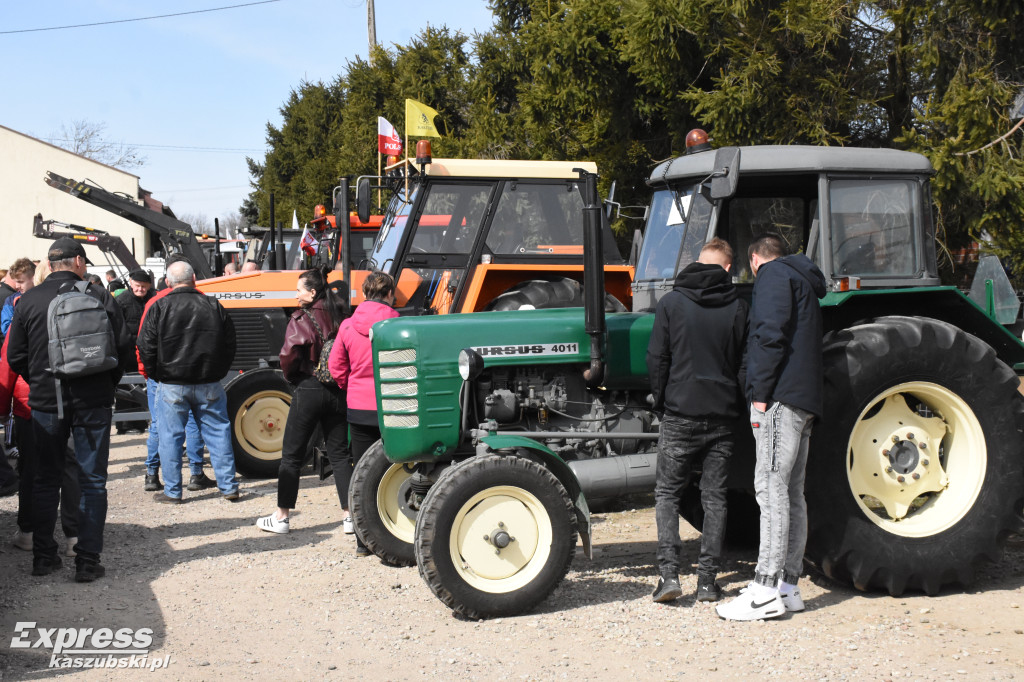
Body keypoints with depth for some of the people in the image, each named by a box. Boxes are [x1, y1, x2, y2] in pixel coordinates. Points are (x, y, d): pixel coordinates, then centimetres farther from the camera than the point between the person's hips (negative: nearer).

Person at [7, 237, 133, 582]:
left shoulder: (28, 301, 0)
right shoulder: (98, 296, -5)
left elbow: (15, 356, 2)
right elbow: (123, 346, -5)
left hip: (45, 402, 2)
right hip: (92, 402, -2)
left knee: (46, 479, 15)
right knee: (92, 481, 5)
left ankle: (43, 556, 19)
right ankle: (88, 562, 3)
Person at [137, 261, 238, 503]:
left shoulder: (159, 307, -6)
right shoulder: (213, 305, 2)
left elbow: (146, 347, -5)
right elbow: (229, 344, 7)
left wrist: (155, 375, 9)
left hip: (172, 385, -2)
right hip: (209, 384, 2)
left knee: (171, 437, 7)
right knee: (218, 433, 8)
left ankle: (172, 491, 11)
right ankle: (228, 487, 10)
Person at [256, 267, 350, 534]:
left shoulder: (301, 319, -10)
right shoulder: (342, 316, 4)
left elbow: (290, 354, -19)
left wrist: (290, 377, 0)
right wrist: (341, 378, 13)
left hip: (309, 389, -5)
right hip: (338, 391, 5)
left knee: (291, 455, 6)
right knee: (339, 453, 11)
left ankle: (281, 517, 10)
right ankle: (350, 515, 10)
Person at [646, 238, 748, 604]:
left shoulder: (671, 303, -2)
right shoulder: (738, 307, 2)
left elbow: (656, 359, -2)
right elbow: (746, 364, 5)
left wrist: (660, 402, 10)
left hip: (680, 413, -2)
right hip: (722, 415, 2)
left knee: (667, 492, 8)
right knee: (714, 497, 8)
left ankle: (669, 572, -5)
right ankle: (707, 580, 7)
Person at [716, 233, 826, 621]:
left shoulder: (773, 273, 1)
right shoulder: (803, 280, 29)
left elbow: (770, 333, -14)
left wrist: (760, 393, -17)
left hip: (780, 397, -10)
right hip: (805, 400, 10)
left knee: (771, 487, -14)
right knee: (790, 492, 9)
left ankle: (766, 590, -17)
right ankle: (788, 587, 12)